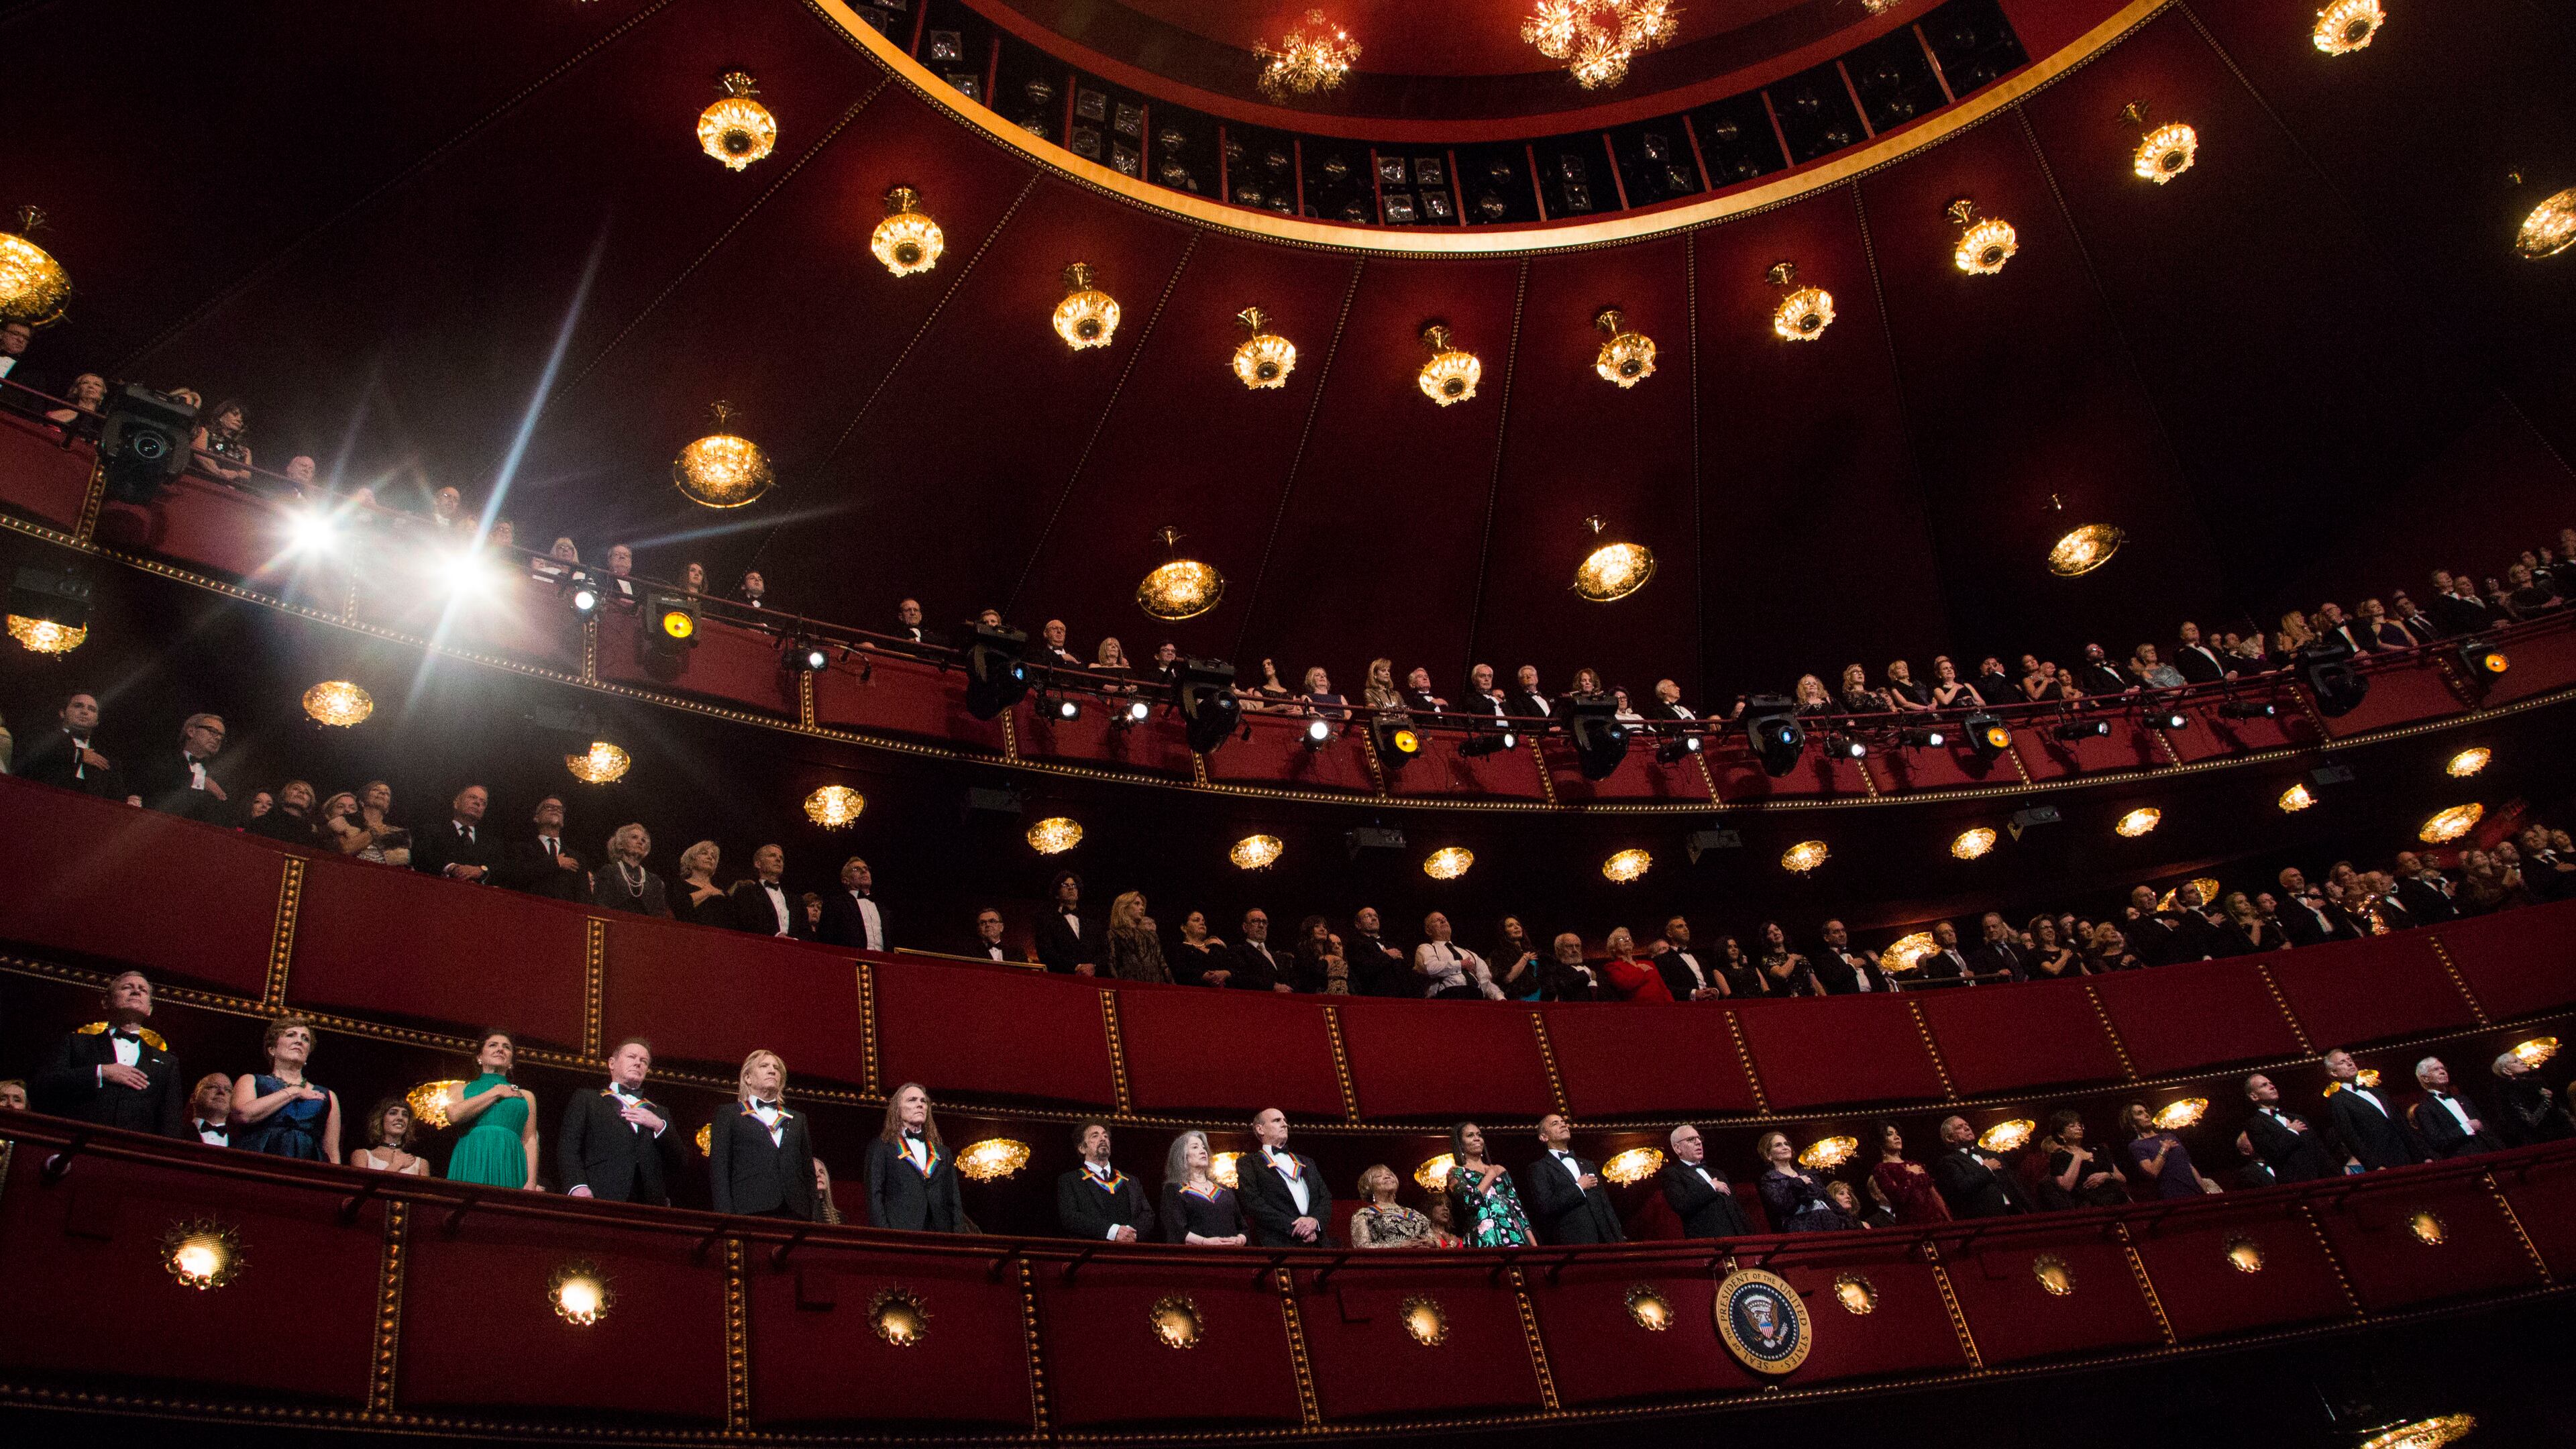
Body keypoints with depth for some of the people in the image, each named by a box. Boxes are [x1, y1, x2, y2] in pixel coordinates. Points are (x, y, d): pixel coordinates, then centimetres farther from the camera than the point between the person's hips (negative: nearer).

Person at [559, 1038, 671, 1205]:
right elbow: (567, 1148, 3)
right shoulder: (586, 1100, 17)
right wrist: (578, 1186, -14)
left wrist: (659, 1126, 2)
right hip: (600, 1201, -3)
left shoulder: (659, 1113, 26)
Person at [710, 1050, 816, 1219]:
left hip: (795, 1212, 3)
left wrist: (812, 1217, 8)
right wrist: (726, 1217, -8)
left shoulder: (797, 1119, 25)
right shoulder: (728, 1116, 14)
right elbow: (718, 1170, 4)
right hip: (749, 1211, -3)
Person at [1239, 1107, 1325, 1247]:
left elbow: (1324, 1197, 17)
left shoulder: (1307, 1163, 26)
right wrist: (1294, 1227, -12)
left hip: (1315, 1242, 4)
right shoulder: (1249, 1164, 9)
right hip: (1278, 1244, -4)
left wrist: (1315, 1220, -5)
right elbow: (1253, 1203, -5)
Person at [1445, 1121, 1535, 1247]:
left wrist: (1533, 1244, 4)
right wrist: (1491, 1175, 0)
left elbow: (1517, 1206, 15)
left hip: (1515, 1236, 4)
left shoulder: (1500, 1170, 19)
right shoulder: (1456, 1172, 5)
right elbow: (1470, 1201, -13)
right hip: (1484, 1240, -4)